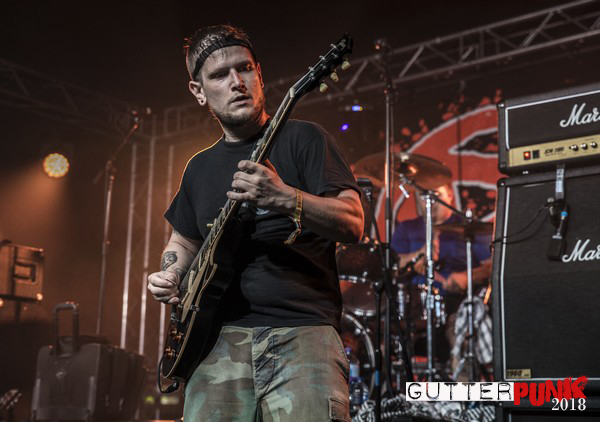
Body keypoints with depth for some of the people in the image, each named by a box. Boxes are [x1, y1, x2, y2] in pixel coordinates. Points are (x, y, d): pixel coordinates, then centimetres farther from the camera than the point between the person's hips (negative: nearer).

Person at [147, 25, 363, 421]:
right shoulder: (200, 167, 19)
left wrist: (284, 198, -23)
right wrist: (170, 273, 10)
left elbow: (353, 224, -7)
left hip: (303, 331, -4)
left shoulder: (301, 138, 4)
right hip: (221, 336, 4)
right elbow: (184, 241, 33)